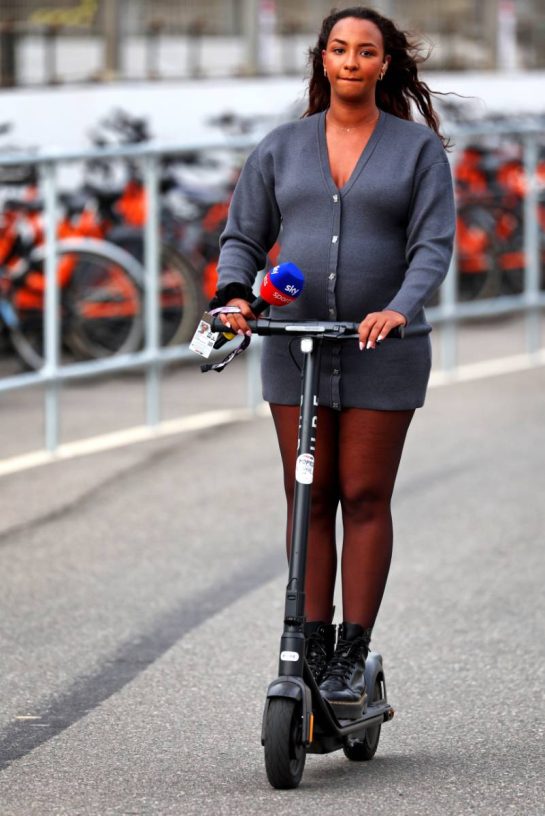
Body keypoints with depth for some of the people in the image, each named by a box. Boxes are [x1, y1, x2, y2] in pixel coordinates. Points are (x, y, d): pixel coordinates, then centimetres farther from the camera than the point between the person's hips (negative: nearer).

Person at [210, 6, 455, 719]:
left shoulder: (418, 147, 2)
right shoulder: (282, 148, 9)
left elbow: (433, 245, -6)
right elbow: (244, 236, 9)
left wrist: (399, 309, -23)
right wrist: (234, 296, -11)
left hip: (382, 351, -2)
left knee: (365, 498, -2)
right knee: (308, 498, 2)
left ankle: (353, 658, 2)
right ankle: (313, 649, 6)